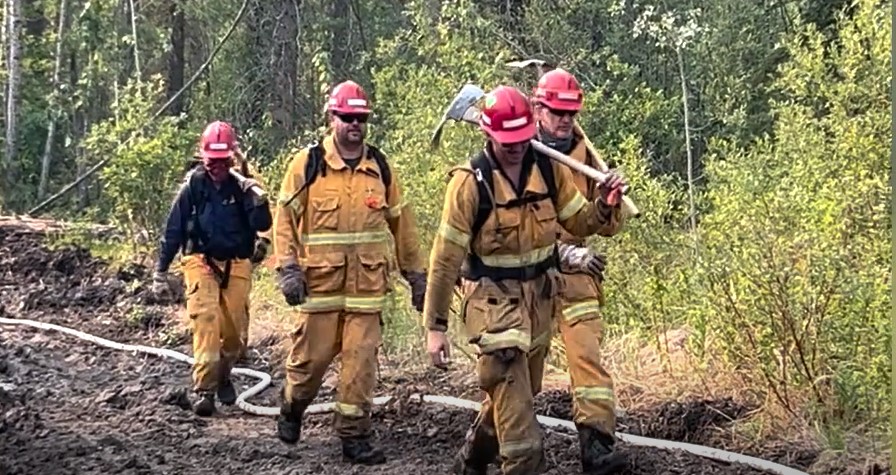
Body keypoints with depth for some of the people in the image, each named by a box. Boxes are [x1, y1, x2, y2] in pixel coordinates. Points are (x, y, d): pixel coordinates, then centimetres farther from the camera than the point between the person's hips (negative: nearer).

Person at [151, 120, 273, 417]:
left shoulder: (242, 186, 0)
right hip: (201, 261, -2)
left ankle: (223, 376, 32)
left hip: (236, 265, 2)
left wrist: (256, 196, -26)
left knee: (234, 330, 6)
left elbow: (263, 225, -9)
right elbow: (173, 231, 4)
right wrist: (160, 272, 6)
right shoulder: (193, 186, -2)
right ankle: (203, 390, -20)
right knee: (205, 321, -18)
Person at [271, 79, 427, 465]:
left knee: (360, 363, -1)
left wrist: (416, 275, 15)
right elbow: (285, 218, 1)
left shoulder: (379, 167, 8)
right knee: (311, 358, 5)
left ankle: (354, 435, 10)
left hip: (367, 286, 2)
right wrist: (288, 268, -8)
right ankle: (292, 409, 34)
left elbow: (401, 224, 14)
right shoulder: (307, 164, -1)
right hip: (319, 284, -2)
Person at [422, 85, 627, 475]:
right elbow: (447, 256, -13)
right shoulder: (470, 181, -17)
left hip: (540, 296, 6)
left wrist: (604, 205, -18)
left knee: (515, 393, 22)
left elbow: (580, 223, 5)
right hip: (495, 300, -6)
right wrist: (436, 325, -11)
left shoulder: (549, 169, -4)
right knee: (515, 406, -11)